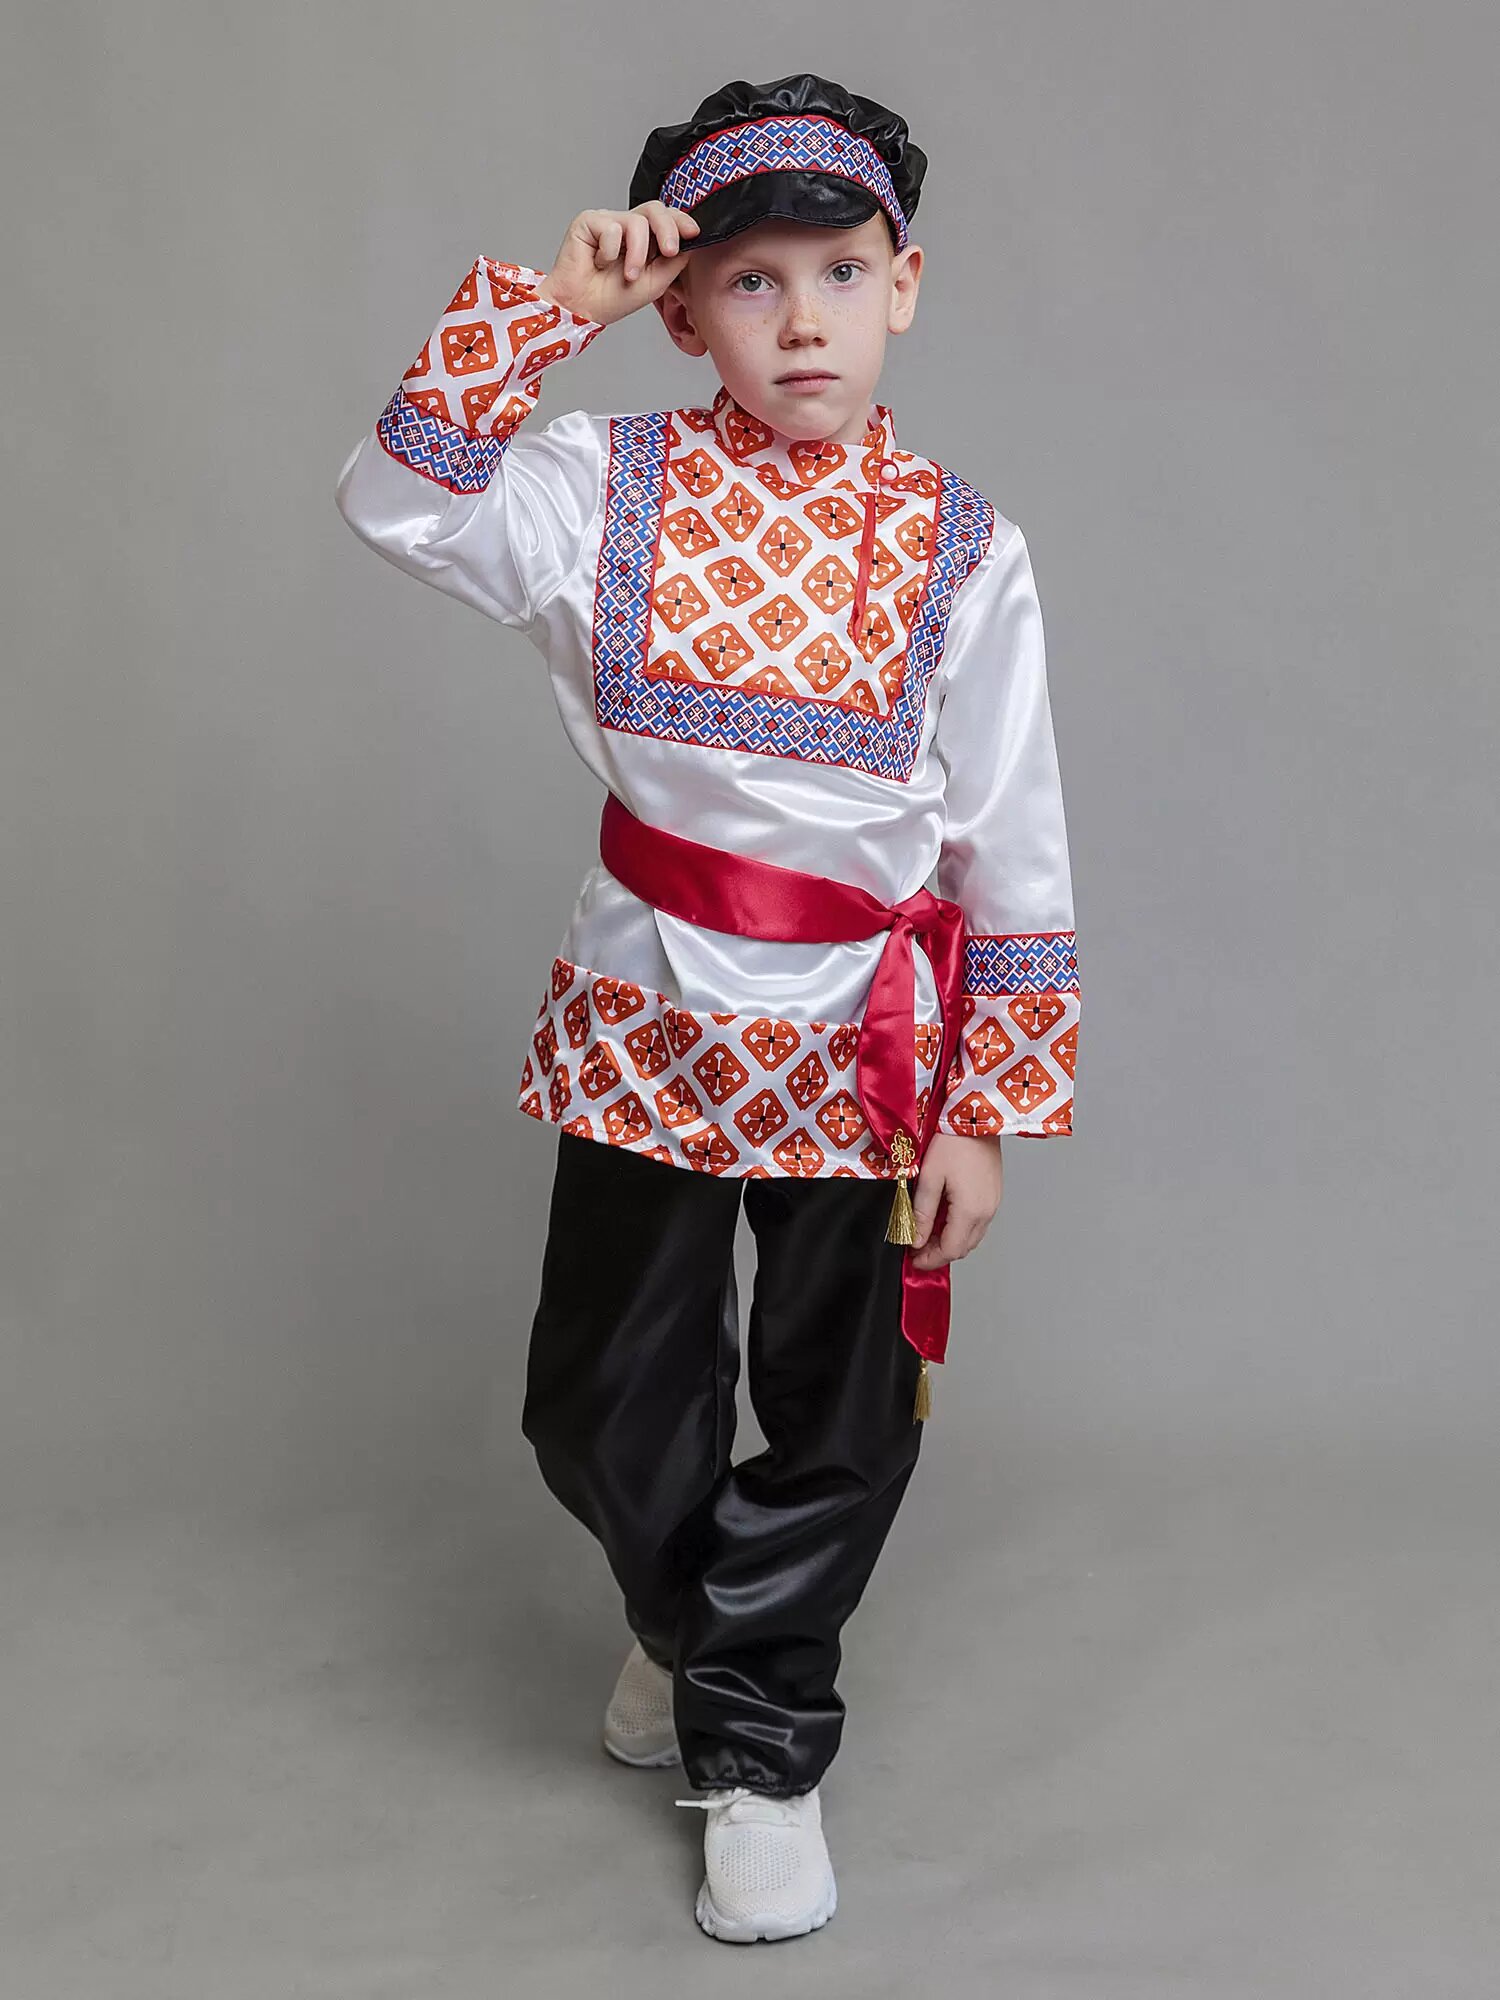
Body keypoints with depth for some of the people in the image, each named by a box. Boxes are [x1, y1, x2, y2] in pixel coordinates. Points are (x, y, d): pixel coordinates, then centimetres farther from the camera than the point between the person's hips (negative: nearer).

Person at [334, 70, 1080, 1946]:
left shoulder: (961, 547, -7)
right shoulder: (615, 485, -4)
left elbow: (1016, 857, -5)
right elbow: (399, 496, -16)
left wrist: (987, 1111, -6)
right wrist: (544, 303, -20)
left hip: (864, 1057, -1)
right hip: (644, 1032, 1)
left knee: (842, 1420, 10)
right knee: (600, 1404, 12)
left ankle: (758, 1733, 33)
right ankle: (685, 1613, 45)